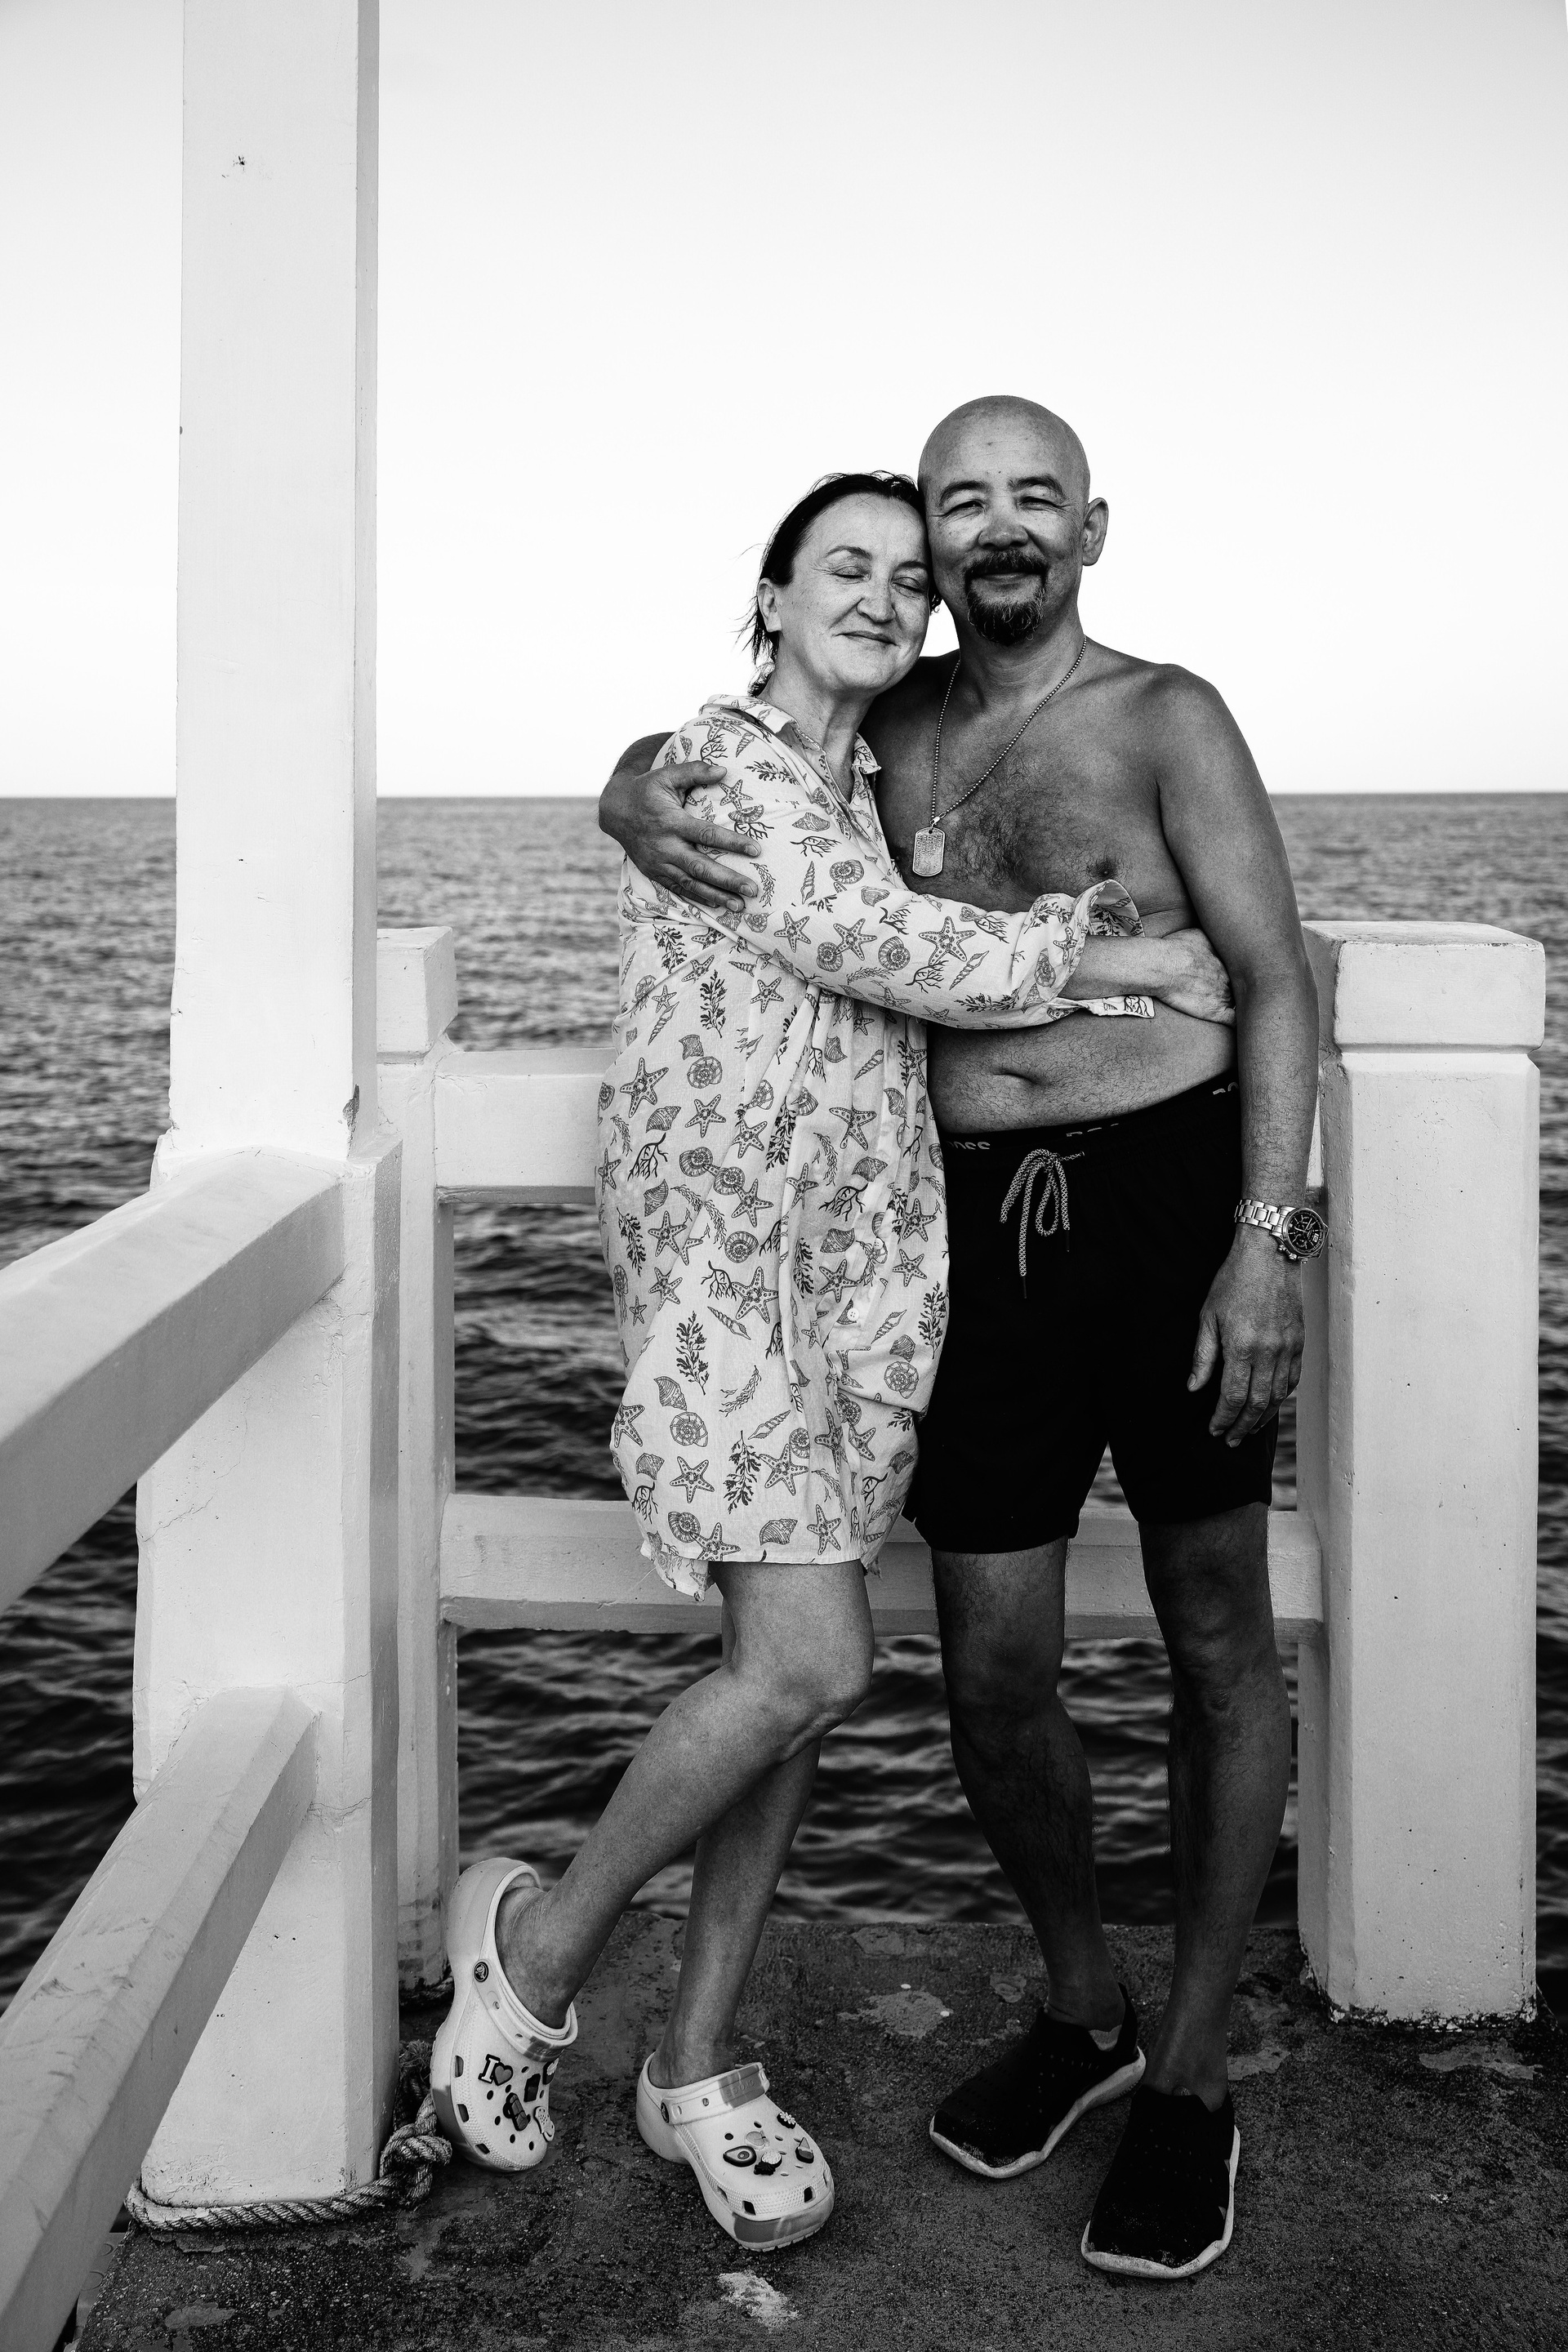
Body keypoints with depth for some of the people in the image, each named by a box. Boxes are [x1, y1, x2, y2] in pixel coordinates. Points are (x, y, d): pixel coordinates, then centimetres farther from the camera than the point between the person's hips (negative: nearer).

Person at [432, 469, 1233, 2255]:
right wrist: (1130, 959, -7)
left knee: (788, 1666, 7)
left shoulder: (878, 786, 16)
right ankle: (535, 1946, 11)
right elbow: (906, 960, -16)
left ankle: (697, 2068, 21)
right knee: (807, 1665, -14)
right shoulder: (713, 765, -8)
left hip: (869, 1248, 7)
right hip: (722, 1246, -7)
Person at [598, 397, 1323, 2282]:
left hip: (1174, 1184, -3)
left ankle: (1192, 2079, 21)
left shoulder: (1164, 718, 0)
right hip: (984, 1216, 4)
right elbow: (654, 767, 21)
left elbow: (1275, 979, -4)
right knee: (992, 1672, 5)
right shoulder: (884, 728, 12)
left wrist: (1266, 1237, -15)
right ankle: (1081, 2016, 29)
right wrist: (643, 809, -5)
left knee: (1216, 1645, 5)